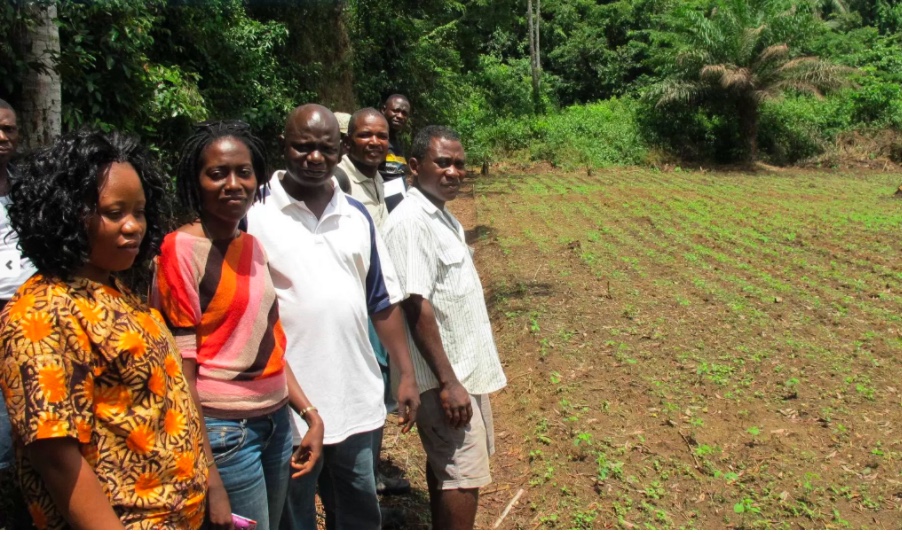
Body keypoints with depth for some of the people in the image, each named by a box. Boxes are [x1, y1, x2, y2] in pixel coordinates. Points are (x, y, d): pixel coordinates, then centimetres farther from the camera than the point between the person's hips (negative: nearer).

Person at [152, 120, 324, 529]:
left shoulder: (252, 247, 7)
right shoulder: (182, 249, -13)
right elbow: (181, 366, -14)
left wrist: (311, 415, 9)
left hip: (276, 421, 7)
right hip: (225, 430, -7)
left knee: (271, 526, 18)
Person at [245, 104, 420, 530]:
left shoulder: (356, 217, 8)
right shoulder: (254, 216, -8)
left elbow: (383, 301, 11)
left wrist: (406, 375, 8)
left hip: (357, 400, 5)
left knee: (360, 517, 21)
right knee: (294, 521, 14)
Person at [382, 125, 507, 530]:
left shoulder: (443, 215, 10)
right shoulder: (411, 222, -20)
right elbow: (416, 307, -24)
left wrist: (461, 375, 18)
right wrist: (447, 381, -23)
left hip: (466, 366, 10)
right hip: (447, 375, -10)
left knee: (447, 465, 20)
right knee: (464, 476, -1)